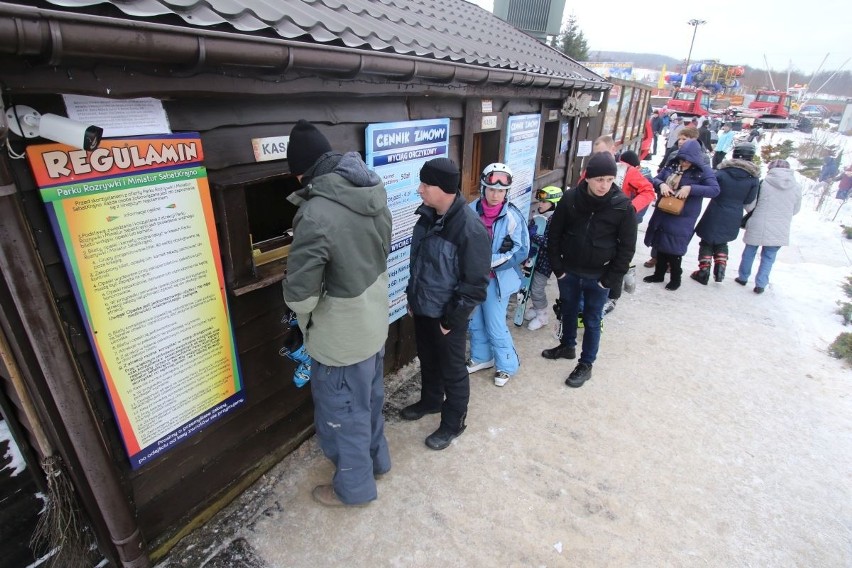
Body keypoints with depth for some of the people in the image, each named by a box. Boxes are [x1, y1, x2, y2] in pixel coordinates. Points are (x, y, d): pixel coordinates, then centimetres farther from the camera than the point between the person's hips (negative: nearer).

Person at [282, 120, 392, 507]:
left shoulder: (316, 215, -30)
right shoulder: (375, 193, -5)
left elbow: (299, 294, -25)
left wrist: (307, 314, -3)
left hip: (341, 337, -8)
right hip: (374, 322, 8)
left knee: (342, 414, 16)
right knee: (370, 399, 28)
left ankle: (354, 486, 39)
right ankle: (376, 458, 51)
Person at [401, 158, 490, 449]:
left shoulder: (470, 228, -27)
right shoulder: (427, 214, -2)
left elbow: (475, 283, -21)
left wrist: (452, 319, -16)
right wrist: (412, 296, 13)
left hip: (447, 315, -7)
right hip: (422, 308, 8)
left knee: (452, 370, 13)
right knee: (427, 360, 26)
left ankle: (453, 422, 34)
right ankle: (430, 400, 51)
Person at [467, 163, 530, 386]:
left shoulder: (513, 217, -16)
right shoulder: (472, 210, -8)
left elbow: (521, 252, -12)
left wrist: (490, 262, -20)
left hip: (497, 280, -4)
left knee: (495, 327, 6)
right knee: (475, 322, 18)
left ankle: (507, 365, 29)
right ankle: (481, 357, 41)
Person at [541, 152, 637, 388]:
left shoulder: (623, 205, -15)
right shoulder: (570, 198, -11)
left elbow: (627, 247, -8)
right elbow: (555, 234, -2)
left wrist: (611, 279, -10)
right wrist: (557, 267, -4)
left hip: (599, 276, -2)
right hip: (569, 270, 3)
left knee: (591, 320, 10)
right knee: (568, 311, 21)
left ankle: (585, 365, 26)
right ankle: (568, 346, 45)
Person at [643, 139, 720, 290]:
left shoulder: (703, 170, -10)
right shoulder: (672, 165, 2)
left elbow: (715, 190, -18)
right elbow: (656, 179, 9)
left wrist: (691, 188, -27)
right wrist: (661, 184, -14)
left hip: (681, 219, -5)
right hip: (662, 214, 5)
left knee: (674, 249, 0)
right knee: (660, 245, 14)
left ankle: (675, 279, 21)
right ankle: (659, 274, 32)